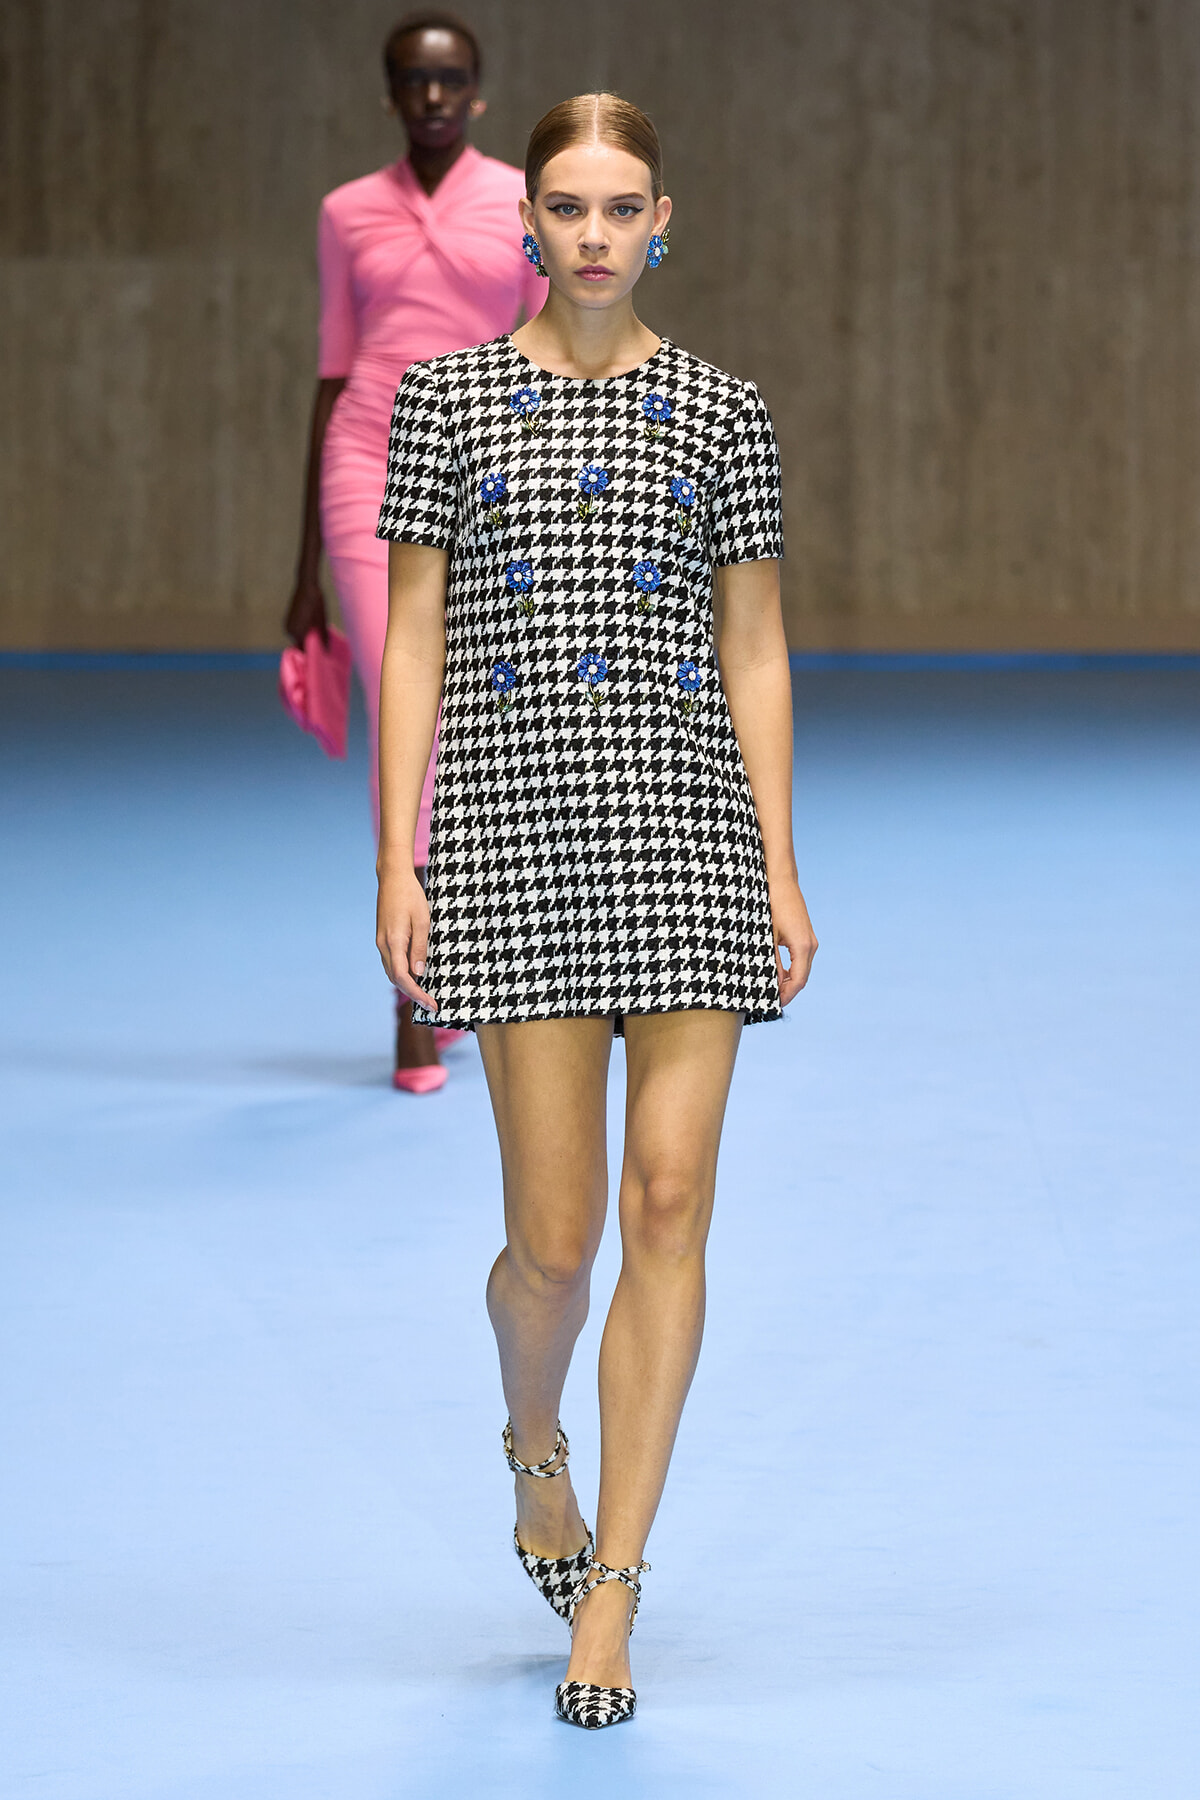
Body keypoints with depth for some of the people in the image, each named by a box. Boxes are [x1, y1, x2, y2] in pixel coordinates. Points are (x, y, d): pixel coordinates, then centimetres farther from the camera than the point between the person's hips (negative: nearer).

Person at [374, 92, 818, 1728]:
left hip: (686, 829, 1)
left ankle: (609, 1593, 2)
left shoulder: (721, 415, 8)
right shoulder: (449, 395, 6)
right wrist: (398, 862, -2)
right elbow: (412, 639, 4)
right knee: (556, 1234, -2)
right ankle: (536, 1449, 33)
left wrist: (778, 870, 3)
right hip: (516, 826, -1)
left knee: (670, 1207, -5)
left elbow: (754, 653, 9)